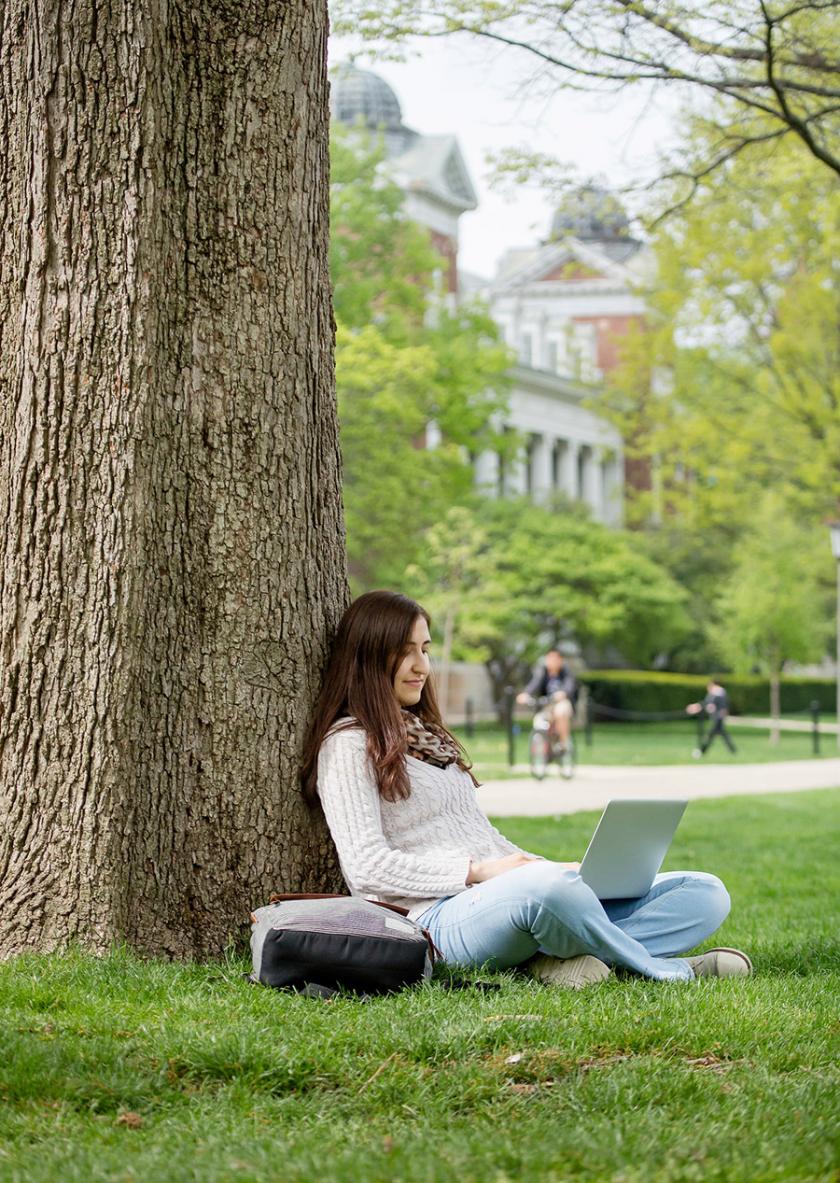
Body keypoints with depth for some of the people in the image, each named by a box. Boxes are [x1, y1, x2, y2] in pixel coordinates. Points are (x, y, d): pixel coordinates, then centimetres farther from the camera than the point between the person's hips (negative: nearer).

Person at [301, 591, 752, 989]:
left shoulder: (430, 737, 29)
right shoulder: (350, 745, 2)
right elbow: (367, 868, -9)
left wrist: (565, 871, 9)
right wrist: (477, 872, -16)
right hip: (442, 918, -9)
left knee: (705, 893, -6)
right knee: (546, 887, -43)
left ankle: (558, 957, -28)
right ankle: (669, 971, -20)